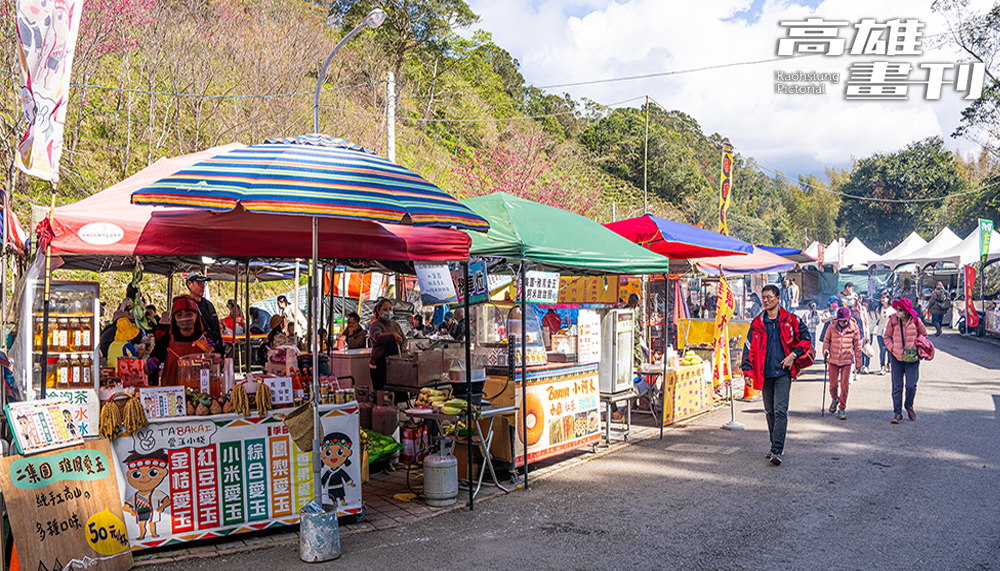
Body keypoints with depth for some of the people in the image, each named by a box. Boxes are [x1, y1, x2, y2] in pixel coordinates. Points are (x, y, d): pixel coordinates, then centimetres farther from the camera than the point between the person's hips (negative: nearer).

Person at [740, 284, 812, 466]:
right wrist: (748, 371, -2)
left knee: (780, 410, -13)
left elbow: (806, 338, 6)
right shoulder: (757, 323, 7)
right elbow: (749, 347, 6)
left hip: (783, 372, -4)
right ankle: (775, 446, 25)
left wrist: (793, 355, -6)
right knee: (770, 411, 12)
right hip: (765, 374, 4)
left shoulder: (789, 320, 1)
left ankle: (777, 451, -15)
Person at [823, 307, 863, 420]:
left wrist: (858, 363, 6)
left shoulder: (854, 328, -5)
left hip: (847, 360, -1)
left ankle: (842, 408, 9)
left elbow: (857, 345, 4)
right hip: (833, 360, 1)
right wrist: (825, 351, -10)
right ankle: (834, 399, 37)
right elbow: (826, 340, 10)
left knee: (844, 385, -4)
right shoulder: (832, 328, -4)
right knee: (833, 384, 6)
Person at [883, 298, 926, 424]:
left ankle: (909, 406, 27)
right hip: (896, 357, 1)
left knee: (911, 385, -1)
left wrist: (917, 347, 2)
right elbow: (887, 337, 8)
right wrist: (892, 348, -6)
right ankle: (897, 412, 7)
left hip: (912, 357, 0)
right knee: (897, 386, 0)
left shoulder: (916, 321, -6)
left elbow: (924, 334, 12)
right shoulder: (893, 321, -5)